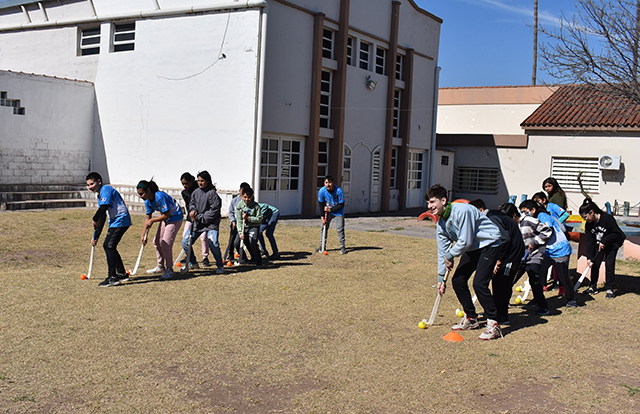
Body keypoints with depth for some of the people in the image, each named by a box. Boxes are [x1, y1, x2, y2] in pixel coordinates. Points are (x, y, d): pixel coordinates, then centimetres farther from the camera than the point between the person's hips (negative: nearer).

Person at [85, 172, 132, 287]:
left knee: (109, 246, -14)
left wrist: (95, 220, -1)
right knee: (108, 246, 14)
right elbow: (102, 217, 21)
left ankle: (112, 277, -15)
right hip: (115, 222, 10)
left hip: (121, 220, -10)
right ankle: (122, 274, 23)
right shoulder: (100, 195, 20)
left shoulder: (106, 189, -10)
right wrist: (96, 236, 20)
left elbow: (103, 208, -19)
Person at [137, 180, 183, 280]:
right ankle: (160, 266, 29)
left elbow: (167, 215, -27)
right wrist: (143, 235, 0)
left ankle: (169, 270, -1)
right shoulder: (148, 202, -3)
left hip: (175, 218, -9)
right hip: (164, 219, 9)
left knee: (166, 244, -14)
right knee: (157, 241, 13)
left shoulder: (160, 197, -30)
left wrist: (152, 221, -17)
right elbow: (148, 219, 5)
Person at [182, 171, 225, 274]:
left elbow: (214, 210, -16)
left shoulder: (212, 193, -14)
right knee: (185, 242, 5)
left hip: (211, 223, -7)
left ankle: (220, 266, -1)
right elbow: (192, 203, 20)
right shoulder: (195, 192, 4)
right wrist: (192, 210, -3)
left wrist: (201, 218, -15)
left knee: (213, 244, -21)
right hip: (197, 223, 7)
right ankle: (192, 263, 26)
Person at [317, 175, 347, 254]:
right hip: (327, 212, 3)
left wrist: (330, 209, -25)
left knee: (340, 229, -7)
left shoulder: (339, 191, -26)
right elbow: (321, 205, -8)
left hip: (338, 212, -3)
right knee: (324, 227, 1)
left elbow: (341, 205, -19)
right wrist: (322, 217, -13)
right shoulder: (322, 191, -19)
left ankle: (343, 247, 4)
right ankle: (322, 246, 13)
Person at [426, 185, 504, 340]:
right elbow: (442, 251, 8)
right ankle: (471, 318, 21)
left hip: (489, 244, -9)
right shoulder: (441, 223, 1)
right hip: (472, 248, 9)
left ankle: (493, 324, -7)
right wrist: (441, 277, 7)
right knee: (457, 280, 3)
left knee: (479, 283, -19)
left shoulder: (462, 211, -26)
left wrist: (450, 256, -11)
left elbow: (465, 241, -25)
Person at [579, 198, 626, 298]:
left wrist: (604, 241, -29)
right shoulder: (588, 224, -12)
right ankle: (593, 286, 14)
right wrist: (589, 257, -18)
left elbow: (616, 233, -22)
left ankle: (609, 288, 0)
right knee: (595, 263, 0)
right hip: (598, 244, 5)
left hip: (612, 243, -5)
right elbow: (589, 241, -11)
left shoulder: (607, 218, -29)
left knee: (609, 264, -10)